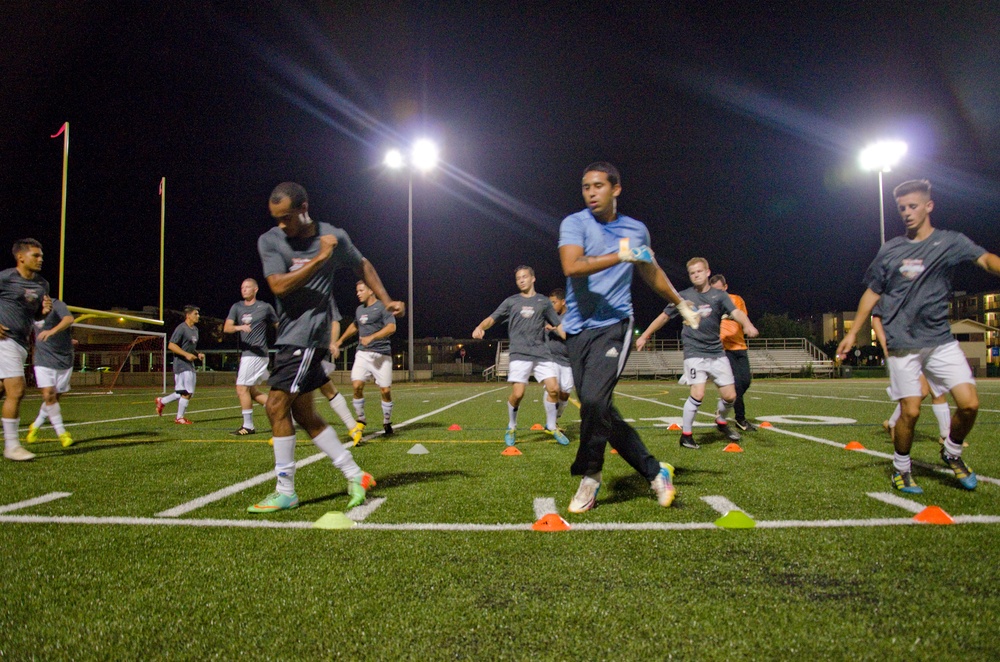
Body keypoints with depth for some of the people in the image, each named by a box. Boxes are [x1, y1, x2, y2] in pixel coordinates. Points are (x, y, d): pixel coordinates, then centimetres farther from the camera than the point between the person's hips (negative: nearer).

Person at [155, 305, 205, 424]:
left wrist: (198, 354, 9)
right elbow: (171, 345, -18)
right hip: (181, 364, -9)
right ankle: (179, 418, 7)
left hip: (190, 364, 9)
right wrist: (186, 354, -24)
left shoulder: (195, 329, 15)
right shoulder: (181, 328, -13)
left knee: (184, 393, 13)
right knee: (187, 392, -6)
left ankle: (162, 401, 30)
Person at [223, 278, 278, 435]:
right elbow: (226, 328, -4)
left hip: (257, 353, -6)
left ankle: (248, 426, -1)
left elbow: (279, 326, 9)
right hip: (246, 354, 6)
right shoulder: (237, 307, 11)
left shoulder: (265, 307, 0)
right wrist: (239, 327, -25)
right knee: (250, 391, 9)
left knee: (242, 387, -9)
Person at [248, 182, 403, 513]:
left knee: (277, 405, -11)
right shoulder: (269, 241, 2)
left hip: (308, 335, -5)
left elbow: (363, 266, 15)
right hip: (288, 335, 5)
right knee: (304, 413, 8)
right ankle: (355, 476, 18)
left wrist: (386, 301, 15)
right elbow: (278, 286, -12)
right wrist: (320, 258, -16)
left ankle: (285, 492, 1)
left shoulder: (334, 237, -3)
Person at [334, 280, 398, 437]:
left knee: (386, 390, -5)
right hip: (362, 353, 5)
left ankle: (387, 422, 15)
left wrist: (372, 337, -27)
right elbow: (354, 326, 38)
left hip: (381, 354, -5)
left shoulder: (382, 307, -3)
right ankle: (360, 419, 6)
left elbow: (391, 327, -17)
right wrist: (340, 341, 40)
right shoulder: (359, 309, 18)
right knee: (357, 385, -11)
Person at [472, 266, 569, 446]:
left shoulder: (544, 301, 15)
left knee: (553, 389, -8)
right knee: (517, 393, -13)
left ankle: (551, 426, 15)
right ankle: (511, 428, 13)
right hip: (519, 354, -2)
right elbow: (492, 318, 3)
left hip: (542, 353, 2)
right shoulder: (511, 301, 11)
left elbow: (557, 325, 18)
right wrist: (480, 327, -19)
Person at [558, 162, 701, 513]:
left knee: (594, 398, -21)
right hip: (578, 329, 1)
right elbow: (571, 266, -19)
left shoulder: (637, 230, 10)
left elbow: (652, 271, 27)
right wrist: (619, 256, -26)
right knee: (601, 410, 0)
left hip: (614, 326, -1)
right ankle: (654, 471, 17)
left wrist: (681, 304, 36)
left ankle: (589, 477, -1)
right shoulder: (574, 223, 0)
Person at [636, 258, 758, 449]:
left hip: (717, 352, 2)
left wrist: (747, 324, -37)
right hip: (694, 352, -2)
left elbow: (736, 312, -15)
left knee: (730, 396, 1)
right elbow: (664, 316, 10)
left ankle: (722, 422, 34)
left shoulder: (719, 295, 2)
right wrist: (644, 336, 11)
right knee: (698, 393, -18)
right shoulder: (684, 296, 1)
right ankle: (686, 435, 1)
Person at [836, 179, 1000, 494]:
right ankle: (901, 468, 19)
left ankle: (952, 452, 20)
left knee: (969, 404, -9)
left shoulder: (950, 241, 2)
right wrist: (852, 332, 11)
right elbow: (872, 293, 13)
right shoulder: (890, 250, 7)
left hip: (940, 340, 0)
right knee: (910, 411, -3)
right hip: (902, 344, 0)